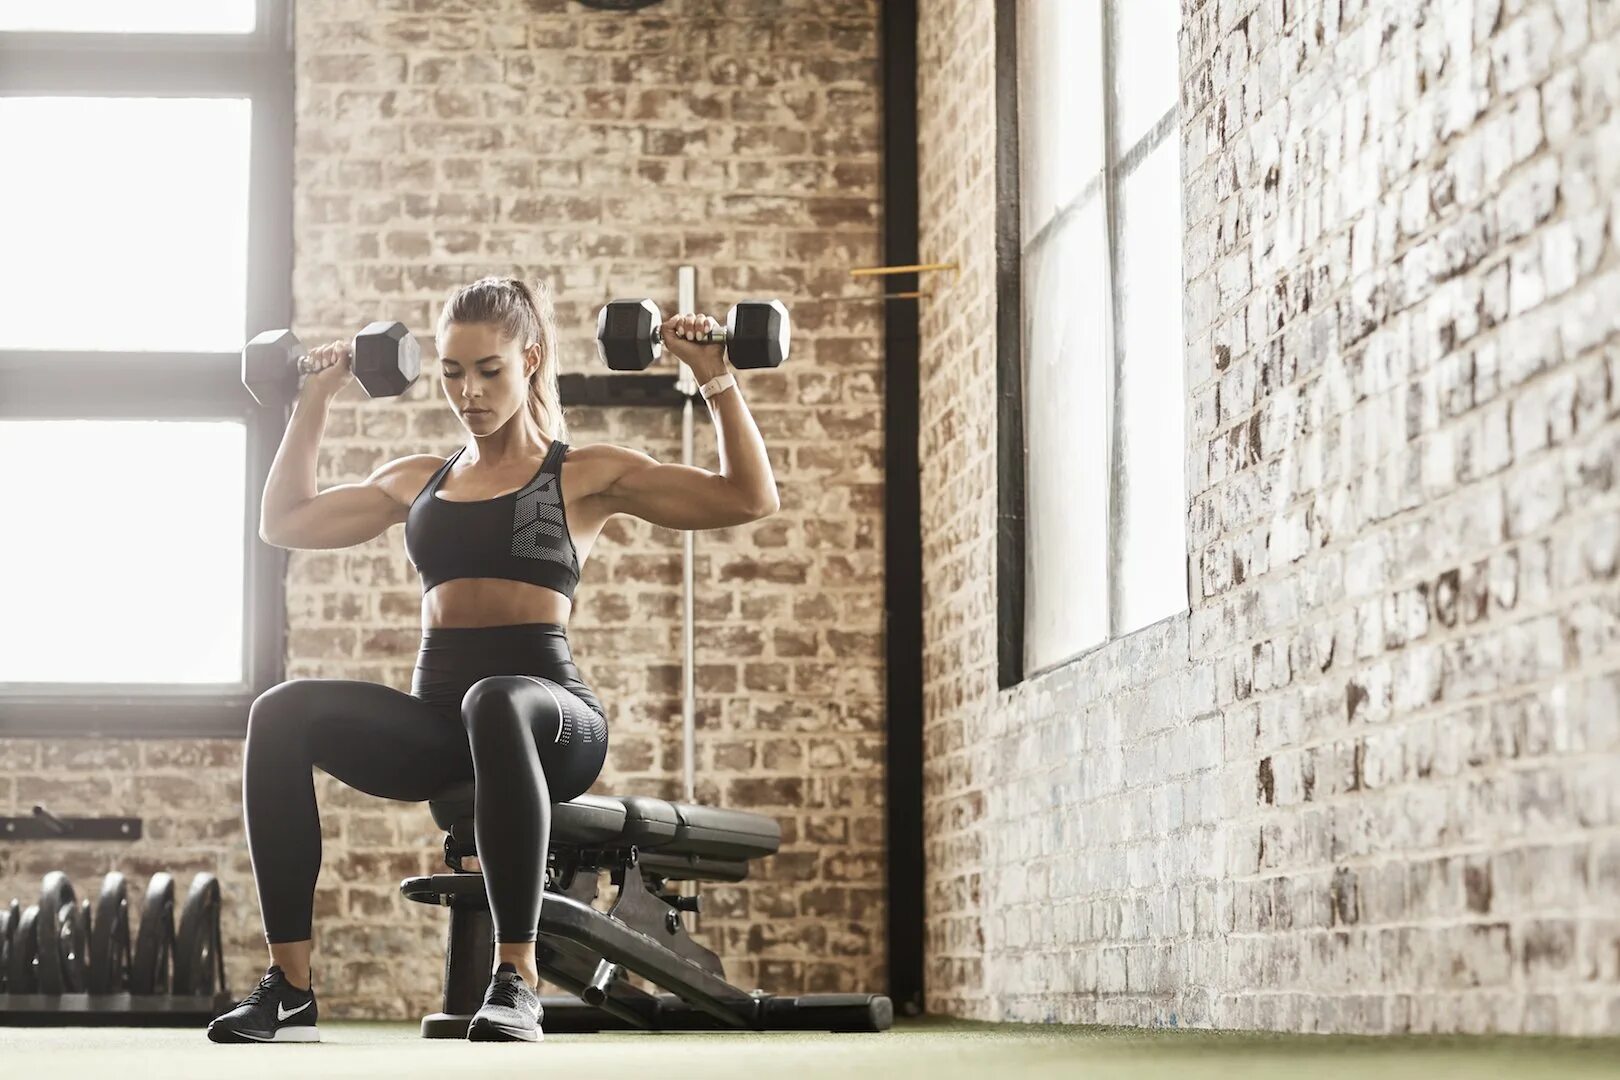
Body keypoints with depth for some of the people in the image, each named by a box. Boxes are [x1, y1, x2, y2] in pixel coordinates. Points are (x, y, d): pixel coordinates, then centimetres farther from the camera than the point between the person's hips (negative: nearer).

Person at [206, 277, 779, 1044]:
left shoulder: (586, 475, 9)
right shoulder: (419, 480, 21)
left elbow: (751, 498, 3)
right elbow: (284, 522, 30)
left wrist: (715, 381, -2)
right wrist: (314, 403, 29)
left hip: (547, 708, -4)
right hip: (435, 716, 4)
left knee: (495, 703, -43)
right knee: (283, 713, -26)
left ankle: (516, 980, -41)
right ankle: (288, 987, -26)